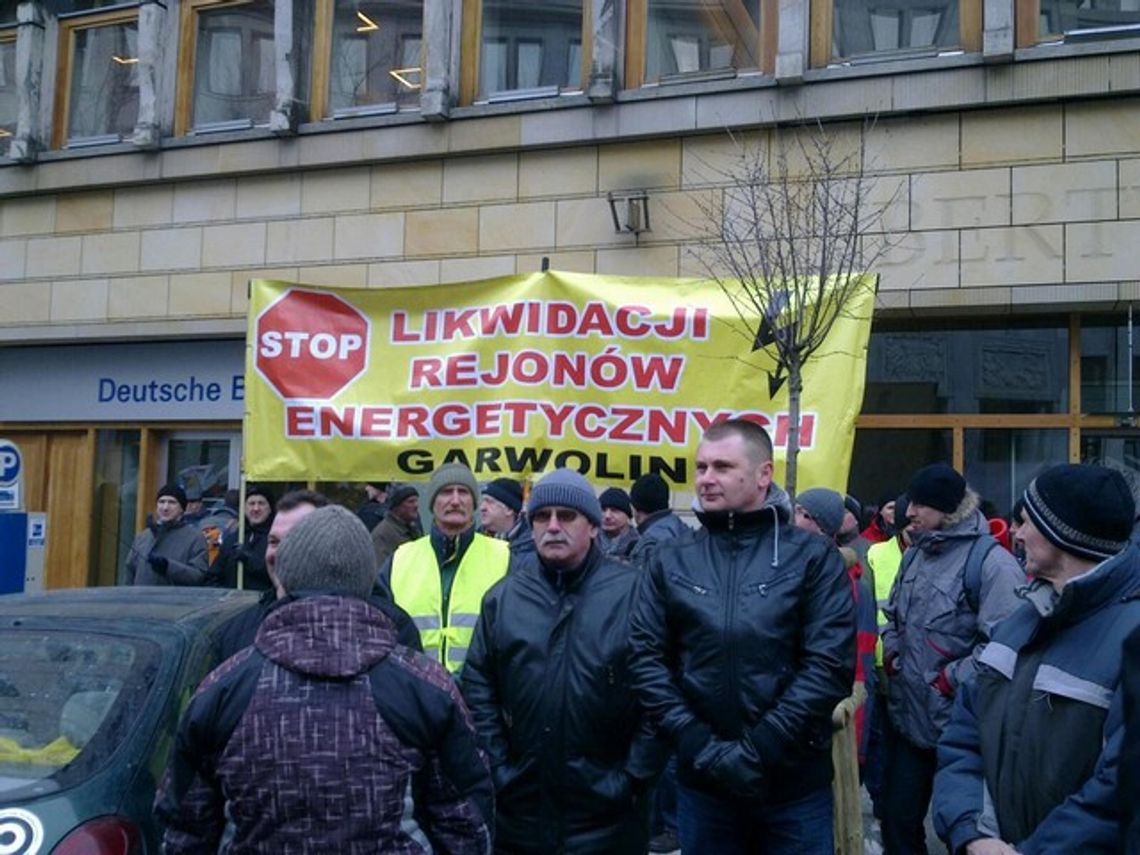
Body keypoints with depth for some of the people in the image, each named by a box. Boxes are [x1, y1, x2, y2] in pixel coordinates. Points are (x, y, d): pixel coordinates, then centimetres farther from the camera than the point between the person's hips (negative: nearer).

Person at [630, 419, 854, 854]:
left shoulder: (813, 557, -3)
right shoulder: (670, 564, 4)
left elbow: (831, 662, -10)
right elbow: (646, 659, -1)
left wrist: (759, 749, -15)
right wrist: (698, 743, -13)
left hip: (795, 779, -2)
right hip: (701, 779, 2)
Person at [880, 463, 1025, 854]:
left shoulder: (991, 562, -16)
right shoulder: (915, 553, 12)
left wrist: (950, 680, -19)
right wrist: (891, 654, 7)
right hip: (905, 715, 8)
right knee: (897, 817, 16)